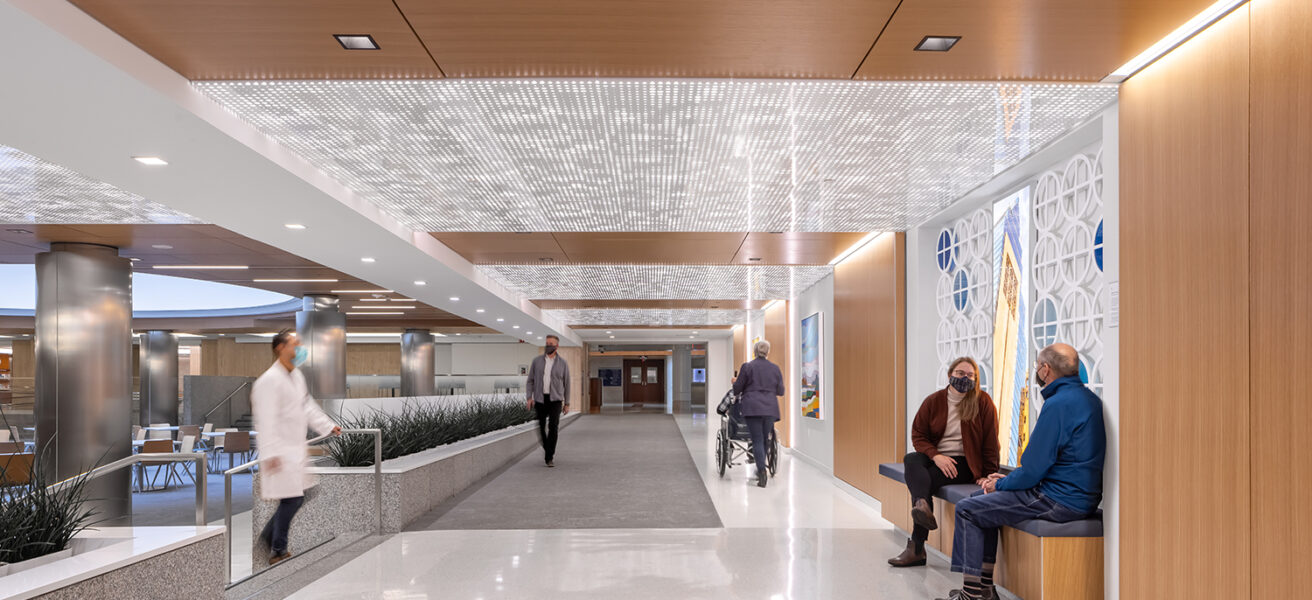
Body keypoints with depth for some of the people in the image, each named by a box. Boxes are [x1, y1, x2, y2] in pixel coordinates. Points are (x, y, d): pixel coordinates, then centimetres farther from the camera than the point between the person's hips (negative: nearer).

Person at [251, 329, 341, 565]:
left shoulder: (297, 376, 11)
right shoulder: (269, 380, -17)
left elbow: (308, 406, 22)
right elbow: (266, 420, -21)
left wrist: (328, 426, 19)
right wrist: (271, 453, -25)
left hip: (296, 447, 9)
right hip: (280, 451, -9)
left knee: (296, 498, 14)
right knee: (291, 499, -6)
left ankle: (269, 536, 32)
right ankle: (278, 551, 8)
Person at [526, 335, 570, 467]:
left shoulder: (563, 363, 0)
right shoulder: (537, 360, 3)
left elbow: (566, 384, 6)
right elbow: (530, 380, 6)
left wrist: (567, 403, 6)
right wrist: (529, 398, -6)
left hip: (555, 400, -2)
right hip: (540, 399, 2)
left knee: (553, 426, -17)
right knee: (541, 427, 7)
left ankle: (550, 457, -13)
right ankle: (546, 446, 38)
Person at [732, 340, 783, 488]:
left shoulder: (747, 366, -1)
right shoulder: (775, 368, 9)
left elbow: (737, 388, 2)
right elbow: (780, 391, 11)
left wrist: (734, 383, 24)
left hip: (753, 407, -3)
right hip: (770, 408, 3)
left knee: (757, 440, -5)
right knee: (764, 439, 12)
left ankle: (762, 470, -19)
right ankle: (761, 467, 13)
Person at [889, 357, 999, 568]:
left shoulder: (983, 401, -1)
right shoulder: (934, 401, 5)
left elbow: (991, 440, -1)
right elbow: (918, 434, 3)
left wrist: (988, 474, -8)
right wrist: (936, 456, -15)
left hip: (964, 463, -3)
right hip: (934, 457, 3)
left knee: (924, 480, -28)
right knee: (911, 460, -32)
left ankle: (916, 548, -28)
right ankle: (923, 507, -55)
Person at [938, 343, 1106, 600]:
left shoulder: (1058, 404, -21)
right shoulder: (1089, 398, 12)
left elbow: (1033, 469, -20)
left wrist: (1001, 484, -1)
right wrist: (1008, 479, 16)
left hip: (1060, 501, -10)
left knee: (967, 510, -5)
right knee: (982, 500, 19)